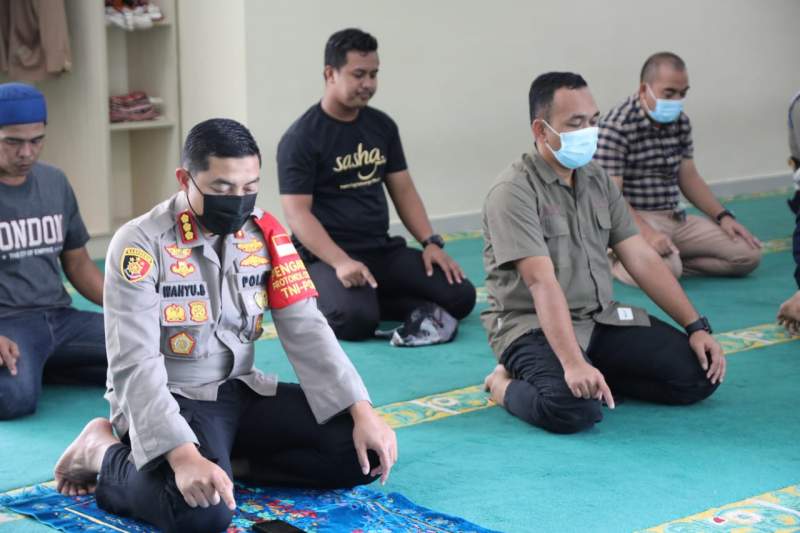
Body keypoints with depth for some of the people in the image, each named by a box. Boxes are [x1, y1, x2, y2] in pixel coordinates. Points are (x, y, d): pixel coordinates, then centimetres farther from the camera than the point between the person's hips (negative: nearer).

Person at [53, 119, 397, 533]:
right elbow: (135, 366, -25)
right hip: (166, 401, -6)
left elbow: (305, 329, -3)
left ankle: (221, 459, 1)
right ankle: (105, 455, -5)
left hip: (240, 391, 6)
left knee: (364, 454, -9)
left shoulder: (264, 232, -1)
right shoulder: (140, 245, -19)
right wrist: (183, 455, -39)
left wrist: (362, 412, -15)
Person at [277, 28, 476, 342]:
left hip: (383, 250, 6)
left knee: (459, 296, -12)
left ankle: (368, 300, -1)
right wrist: (341, 262, -30)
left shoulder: (382, 126, 10)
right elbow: (297, 213, -16)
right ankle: (317, 301, -3)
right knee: (356, 319, -36)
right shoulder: (301, 138, -10)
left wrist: (431, 242, -3)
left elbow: (403, 191, 13)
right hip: (326, 256, -6)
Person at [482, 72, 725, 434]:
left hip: (601, 319, 7)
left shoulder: (598, 181, 8)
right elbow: (542, 283, -27)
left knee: (699, 374, -9)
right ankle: (506, 384, -4)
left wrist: (696, 327, 0)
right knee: (573, 408, -35)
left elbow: (642, 259, 8)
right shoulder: (514, 192, -16)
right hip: (533, 326, -7)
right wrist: (573, 364, -38)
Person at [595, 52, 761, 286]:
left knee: (749, 253, -4)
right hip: (633, 220, -7)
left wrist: (723, 216, 5)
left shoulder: (681, 122, 9)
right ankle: (617, 261, -4)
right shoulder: (615, 127, -15)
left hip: (676, 218, 7)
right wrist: (647, 233, -33)